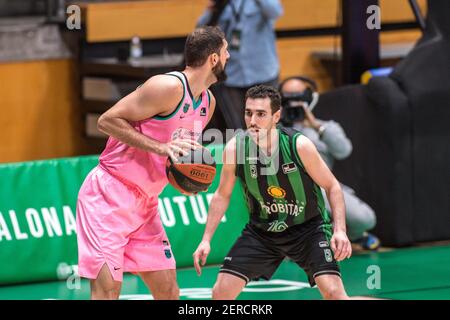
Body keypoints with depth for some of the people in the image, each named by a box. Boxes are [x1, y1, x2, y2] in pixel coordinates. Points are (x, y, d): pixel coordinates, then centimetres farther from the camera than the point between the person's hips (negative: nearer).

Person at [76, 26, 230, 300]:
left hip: (145, 204, 9)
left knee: (169, 290, 8)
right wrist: (161, 148, -26)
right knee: (107, 290, -15)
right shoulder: (169, 87, -18)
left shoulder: (208, 102, 10)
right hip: (110, 196, -9)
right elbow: (108, 121, -19)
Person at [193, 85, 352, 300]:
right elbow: (222, 195, 2)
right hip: (261, 231, 3)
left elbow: (332, 187, -10)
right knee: (221, 292, -5)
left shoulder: (299, 145, -22)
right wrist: (206, 240, -4)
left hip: (308, 227, -3)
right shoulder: (235, 148, -16)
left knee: (333, 292, -21)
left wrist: (340, 231, -22)